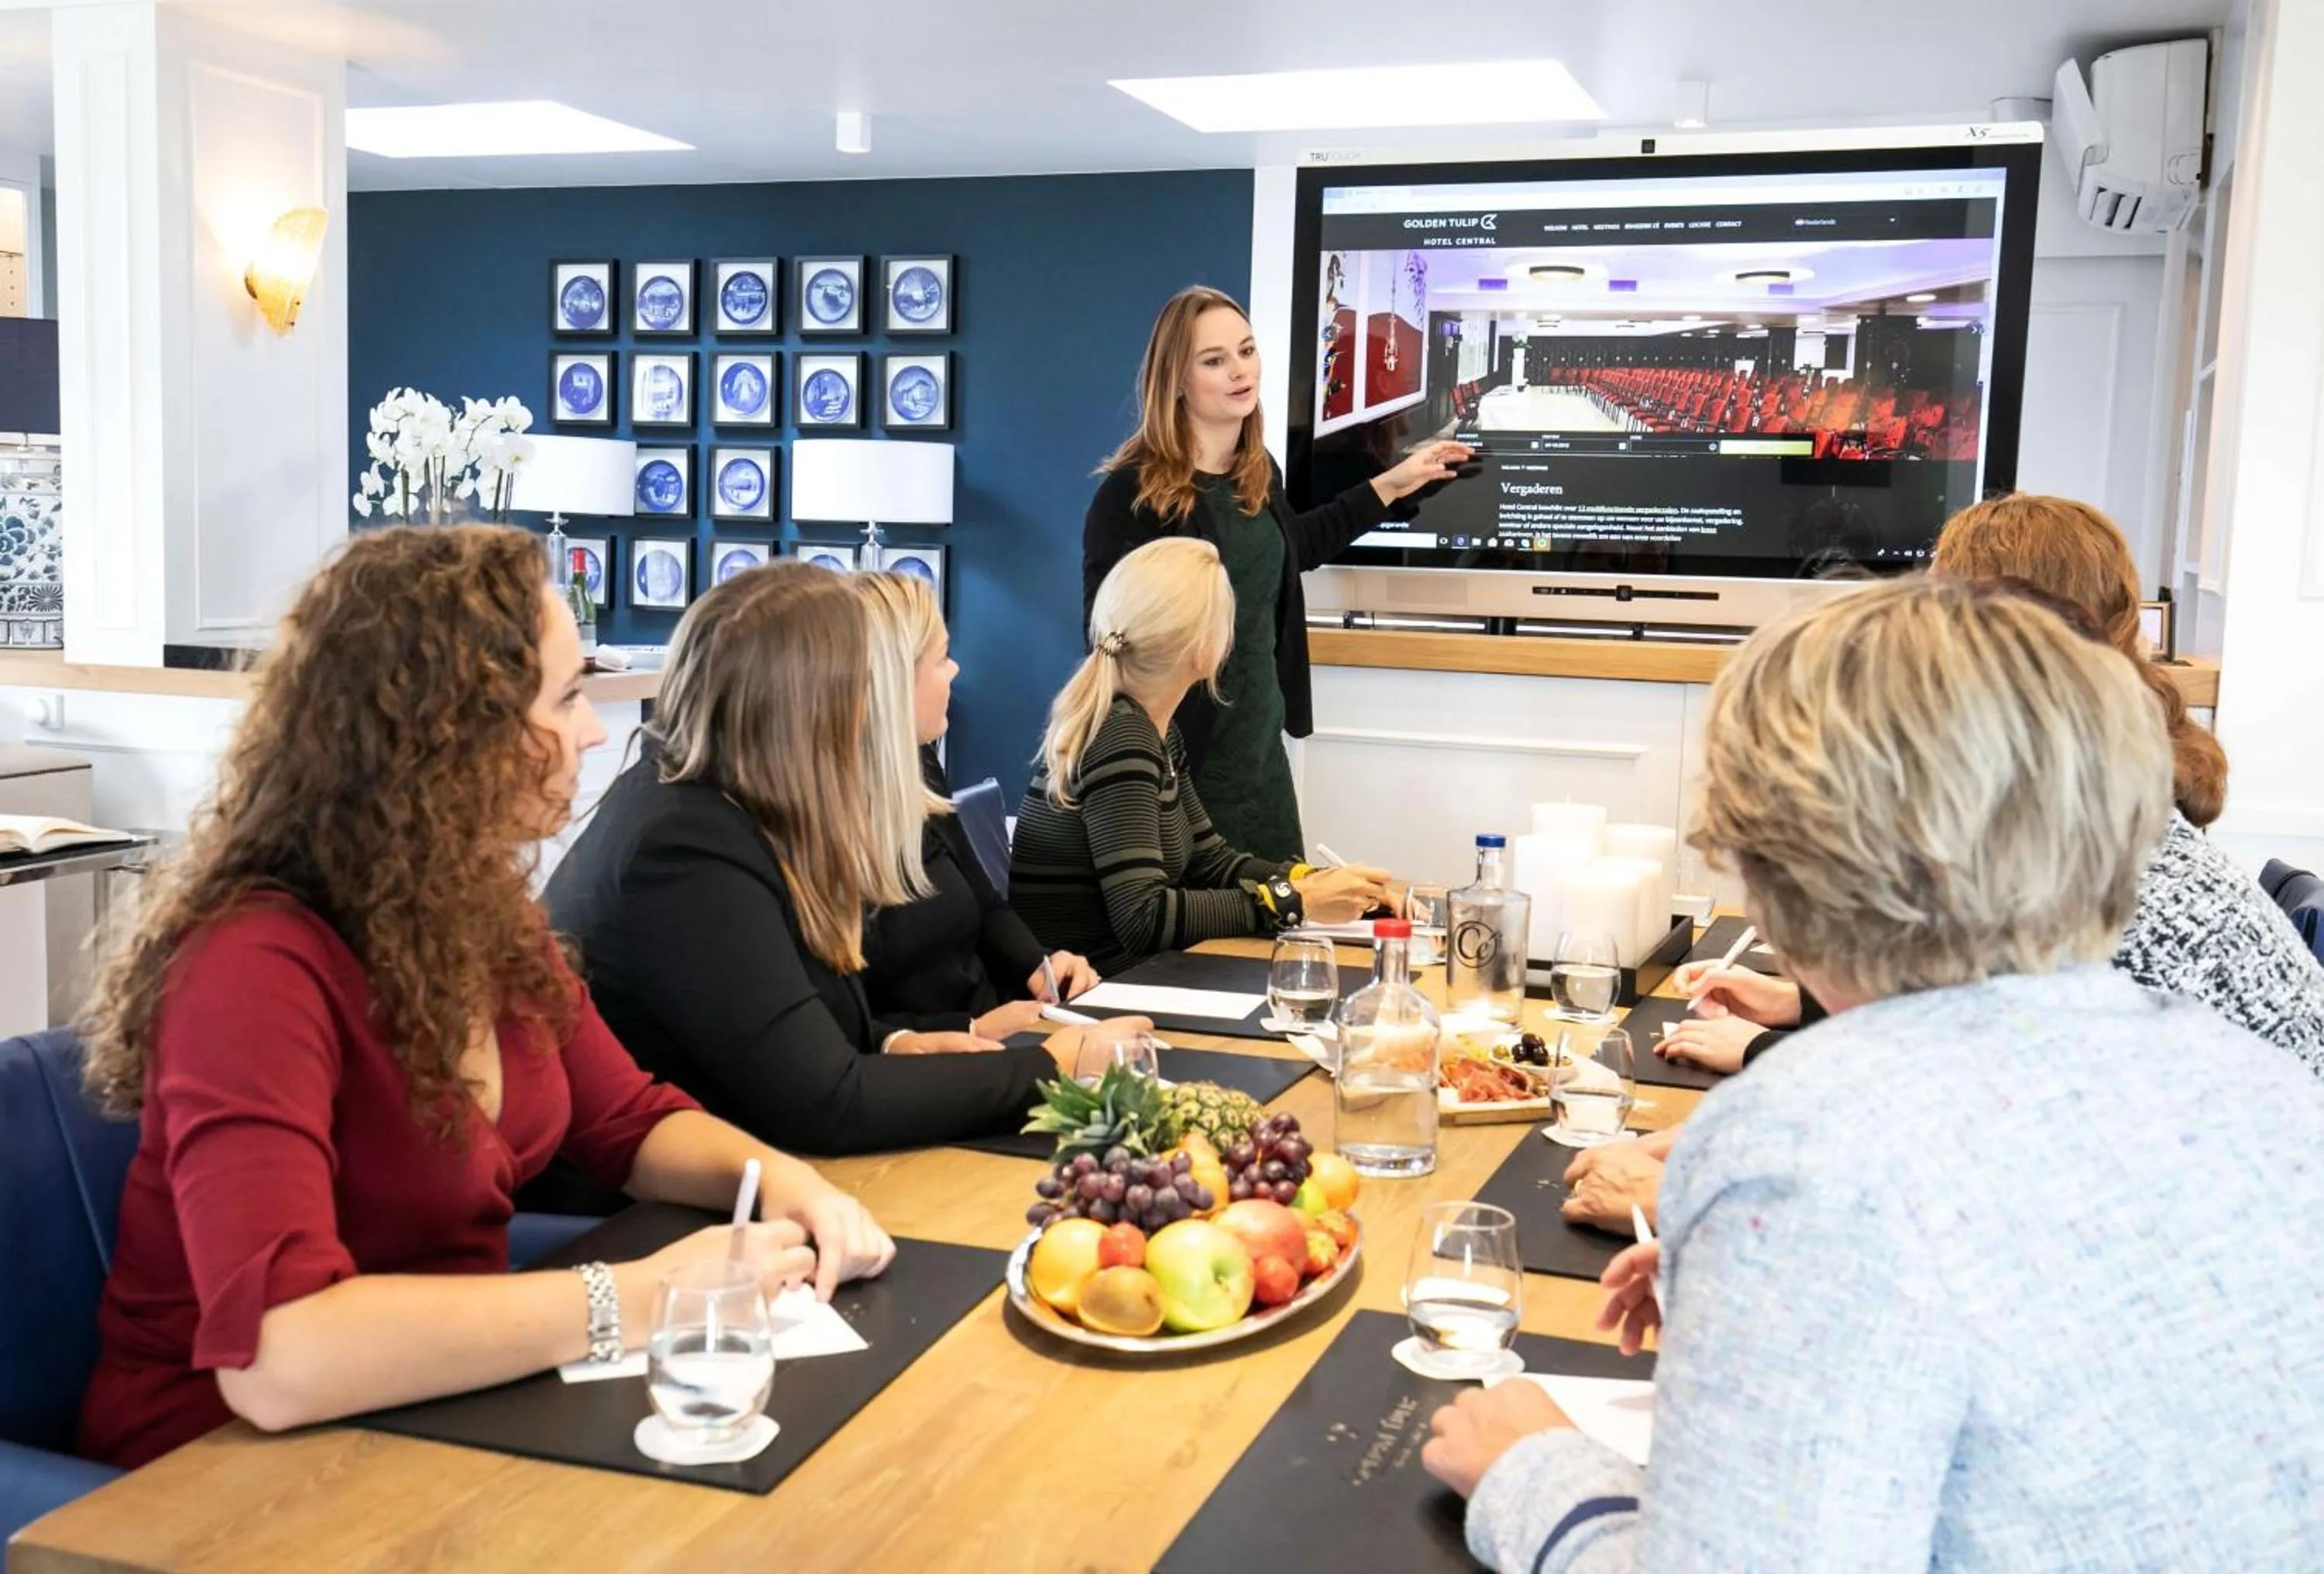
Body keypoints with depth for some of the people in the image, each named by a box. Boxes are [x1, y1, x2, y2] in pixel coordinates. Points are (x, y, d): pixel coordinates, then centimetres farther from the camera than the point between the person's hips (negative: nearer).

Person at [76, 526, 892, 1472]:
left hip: (441, 1418, 7)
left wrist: (774, 1176, -10)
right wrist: (638, 1301, -32)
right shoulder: (257, 966, -26)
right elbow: (277, 1355, -37)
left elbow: (631, 1126, 11)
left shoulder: (486, 917, -1)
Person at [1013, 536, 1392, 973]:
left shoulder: (1154, 729, 8)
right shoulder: (1121, 737, -19)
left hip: (1127, 980, 8)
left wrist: (1316, 881, 0)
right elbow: (1143, 917, -25)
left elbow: (1209, 858, 15)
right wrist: (1297, 902, -20)